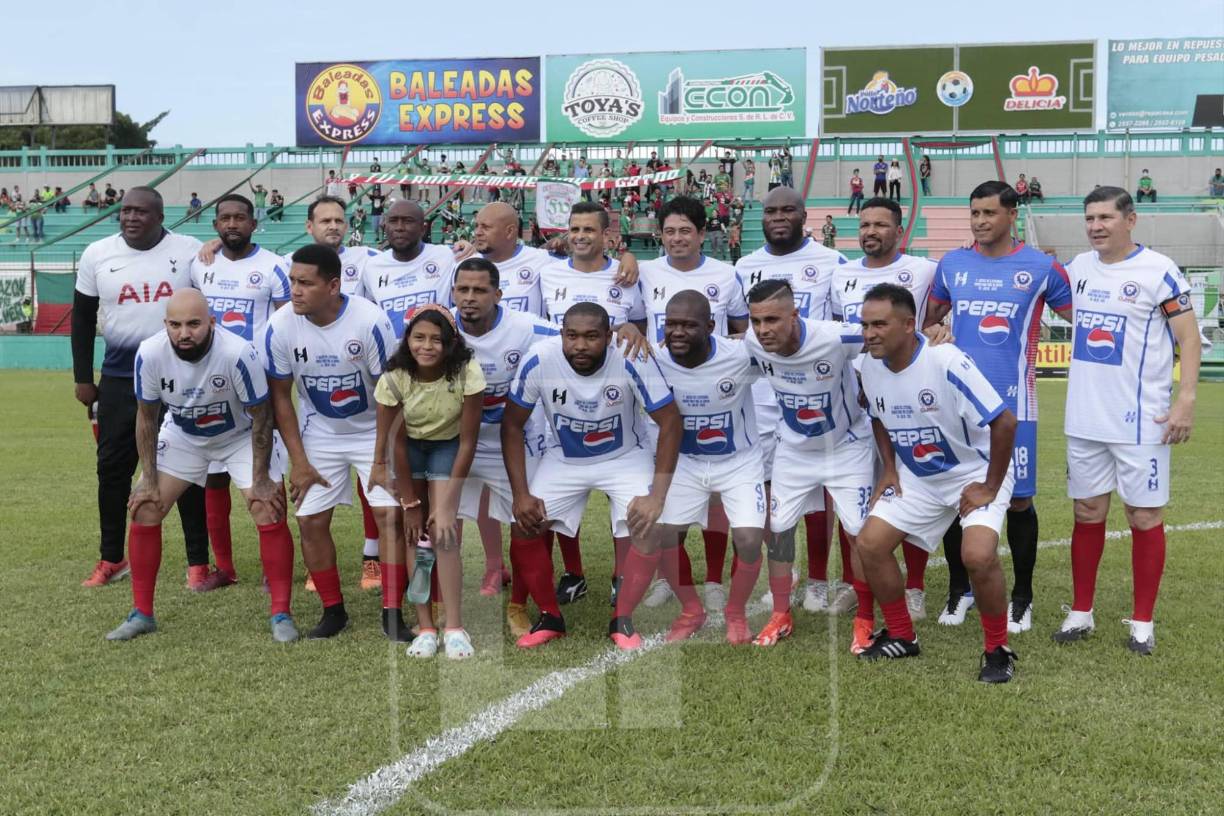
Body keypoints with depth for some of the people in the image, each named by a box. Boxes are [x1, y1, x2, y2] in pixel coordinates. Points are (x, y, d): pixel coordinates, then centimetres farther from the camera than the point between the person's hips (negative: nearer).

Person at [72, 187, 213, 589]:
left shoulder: (191, 252, -5)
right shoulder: (97, 254, 1)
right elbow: (83, 318, 9)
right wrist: (82, 378, 6)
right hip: (119, 380, 2)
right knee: (112, 468, 8)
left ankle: (198, 562, 11)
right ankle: (111, 559, 23)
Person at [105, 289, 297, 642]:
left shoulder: (238, 353, -35)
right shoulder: (150, 353, -26)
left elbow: (260, 417, -21)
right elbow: (147, 417, -9)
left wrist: (260, 480, -17)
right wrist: (149, 479, -7)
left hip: (240, 436, -3)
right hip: (181, 435, 3)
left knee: (270, 515, -15)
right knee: (144, 510, -3)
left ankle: (281, 615, -1)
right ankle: (141, 614, 12)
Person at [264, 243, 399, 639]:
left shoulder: (370, 321, -25)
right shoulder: (281, 326, -17)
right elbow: (280, 395, -4)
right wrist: (298, 461, -5)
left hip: (374, 430, -3)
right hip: (319, 433, 3)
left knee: (389, 514, -13)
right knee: (310, 521, -1)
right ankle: (333, 610, 17)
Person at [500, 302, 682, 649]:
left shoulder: (632, 360, -30)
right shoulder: (539, 360, -25)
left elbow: (670, 423, -20)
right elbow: (512, 425, -10)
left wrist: (657, 496, -24)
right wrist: (521, 494, -14)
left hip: (625, 457, -2)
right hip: (564, 459, 2)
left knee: (647, 529, -22)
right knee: (524, 528, -12)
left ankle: (621, 620, 3)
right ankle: (550, 617, 12)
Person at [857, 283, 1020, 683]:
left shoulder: (947, 362, -29)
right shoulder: (871, 366, -7)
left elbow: (1004, 421, -27)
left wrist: (990, 487, -20)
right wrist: (888, 468, 3)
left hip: (974, 473, -7)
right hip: (916, 478, 7)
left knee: (978, 555, -27)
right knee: (869, 543, -4)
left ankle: (998, 650, -3)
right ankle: (901, 637, 17)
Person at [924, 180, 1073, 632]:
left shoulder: (1041, 267, -2)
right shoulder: (951, 265, 6)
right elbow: (928, 316, 19)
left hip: (1013, 403, -3)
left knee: (1018, 500, 3)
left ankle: (1022, 596, 20)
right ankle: (959, 589, 25)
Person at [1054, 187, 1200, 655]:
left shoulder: (1159, 271, -9)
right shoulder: (1077, 268, 7)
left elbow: (1189, 338, -9)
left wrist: (1186, 399, -18)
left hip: (1140, 422, -5)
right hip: (1084, 421, 5)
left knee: (1144, 516, 3)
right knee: (1087, 514, 11)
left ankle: (1142, 622, 13)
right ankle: (1080, 613, 21)